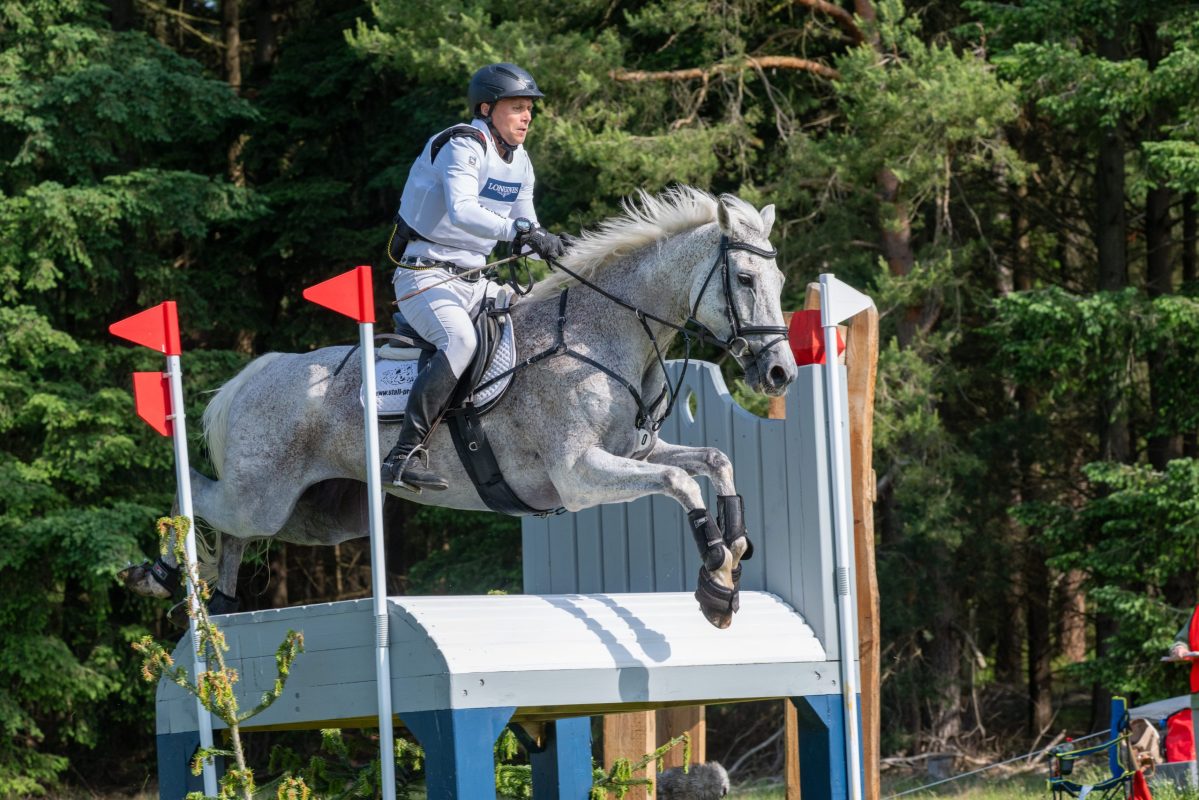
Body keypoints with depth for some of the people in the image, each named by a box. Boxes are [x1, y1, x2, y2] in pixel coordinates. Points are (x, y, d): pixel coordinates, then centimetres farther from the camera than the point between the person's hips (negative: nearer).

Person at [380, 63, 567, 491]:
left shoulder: (519, 162, 13)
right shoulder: (464, 146, -15)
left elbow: (526, 227, 17)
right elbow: (461, 211, -32)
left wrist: (554, 246, -4)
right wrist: (520, 231, -42)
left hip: (471, 281, 9)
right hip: (424, 275, -9)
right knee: (460, 339, -32)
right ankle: (404, 455, -37)